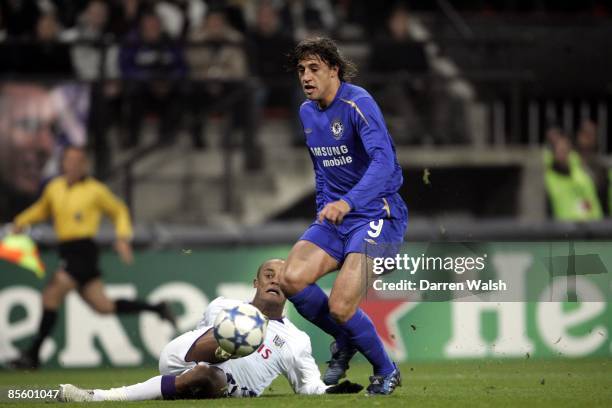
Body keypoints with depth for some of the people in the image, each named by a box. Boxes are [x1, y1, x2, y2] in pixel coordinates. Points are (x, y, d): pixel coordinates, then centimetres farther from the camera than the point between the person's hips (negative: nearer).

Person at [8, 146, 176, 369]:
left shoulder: (95, 190, -3)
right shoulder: (55, 188, 13)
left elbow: (119, 211, 9)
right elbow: (42, 209, 31)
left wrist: (123, 238, -3)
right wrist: (21, 221, 15)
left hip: (83, 249, -7)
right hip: (67, 250, 7)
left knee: (51, 294, -16)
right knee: (103, 306, 9)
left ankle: (32, 355, -13)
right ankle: (157, 308, 27)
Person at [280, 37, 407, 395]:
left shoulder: (357, 104, -16)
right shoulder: (308, 113, 11)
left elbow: (384, 162, -31)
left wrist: (347, 202, -43)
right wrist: (324, 211, 15)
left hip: (377, 215, -7)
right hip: (335, 218, 7)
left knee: (340, 308, -20)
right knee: (292, 279, -17)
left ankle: (386, 371, 8)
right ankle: (345, 342, 10)